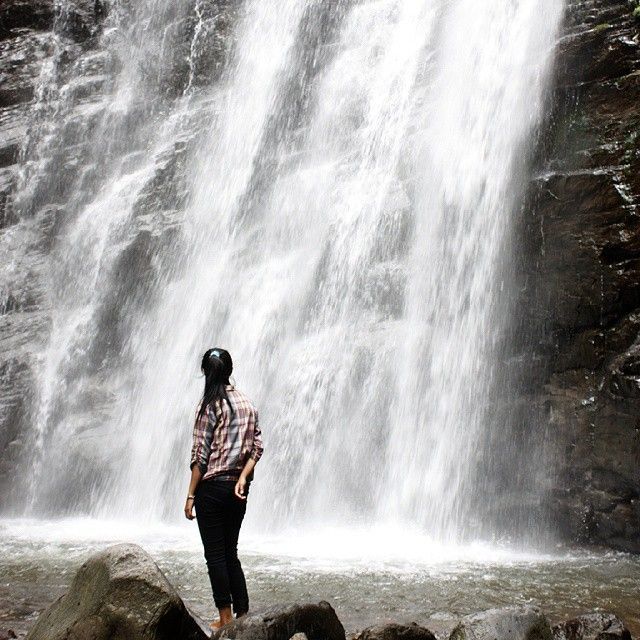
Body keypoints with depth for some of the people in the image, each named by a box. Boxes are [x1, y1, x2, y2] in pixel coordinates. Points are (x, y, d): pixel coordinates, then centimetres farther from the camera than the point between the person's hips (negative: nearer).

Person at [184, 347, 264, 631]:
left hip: (212, 487, -6)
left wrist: (191, 495, -8)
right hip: (238, 488, 6)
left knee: (215, 554, 4)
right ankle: (243, 614, 18)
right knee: (230, 551, 16)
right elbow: (257, 446, 2)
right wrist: (243, 477, -6)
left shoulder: (210, 405, -11)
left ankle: (225, 618, 9)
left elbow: (200, 454, -12)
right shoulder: (247, 403, 8)